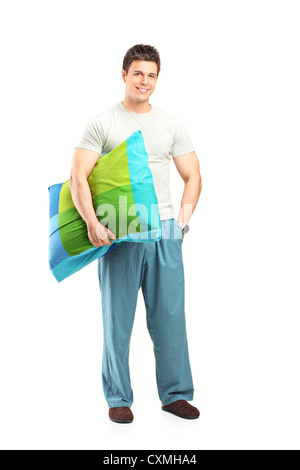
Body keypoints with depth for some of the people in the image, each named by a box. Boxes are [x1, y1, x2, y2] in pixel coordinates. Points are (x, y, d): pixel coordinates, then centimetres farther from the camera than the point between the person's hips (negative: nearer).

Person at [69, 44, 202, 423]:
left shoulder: (172, 125, 13)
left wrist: (183, 220, 2)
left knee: (170, 316, 5)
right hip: (118, 233, -2)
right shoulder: (102, 124, 3)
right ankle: (118, 398, 17)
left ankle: (176, 393, 18)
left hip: (164, 231, 3)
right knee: (118, 318, 4)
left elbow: (193, 177, 16)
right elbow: (78, 177, -5)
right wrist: (92, 223, -17)